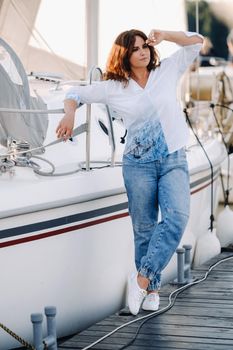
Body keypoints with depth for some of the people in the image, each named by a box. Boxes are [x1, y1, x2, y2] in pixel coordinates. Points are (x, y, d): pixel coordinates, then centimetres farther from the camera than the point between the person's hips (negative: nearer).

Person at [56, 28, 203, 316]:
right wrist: (69, 114, -8)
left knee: (177, 217, -21)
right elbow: (76, 94, 12)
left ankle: (142, 277, -17)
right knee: (144, 228, 2)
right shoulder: (113, 87, 3)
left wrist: (163, 35, -3)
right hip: (138, 164, 0)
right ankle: (152, 289, 14)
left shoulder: (167, 71, 6)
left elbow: (196, 41, 8)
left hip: (174, 160, 1)